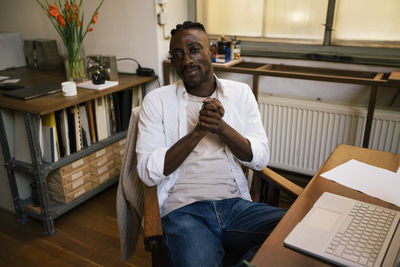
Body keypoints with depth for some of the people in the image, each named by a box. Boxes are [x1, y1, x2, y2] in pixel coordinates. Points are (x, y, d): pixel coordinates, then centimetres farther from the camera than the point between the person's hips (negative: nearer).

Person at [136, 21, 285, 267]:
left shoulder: (241, 93, 10)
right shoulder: (157, 100, 3)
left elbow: (260, 159, 3)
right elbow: (148, 172, -6)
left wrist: (222, 127, -14)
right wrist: (198, 131, -15)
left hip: (236, 203, 3)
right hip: (184, 208, -3)